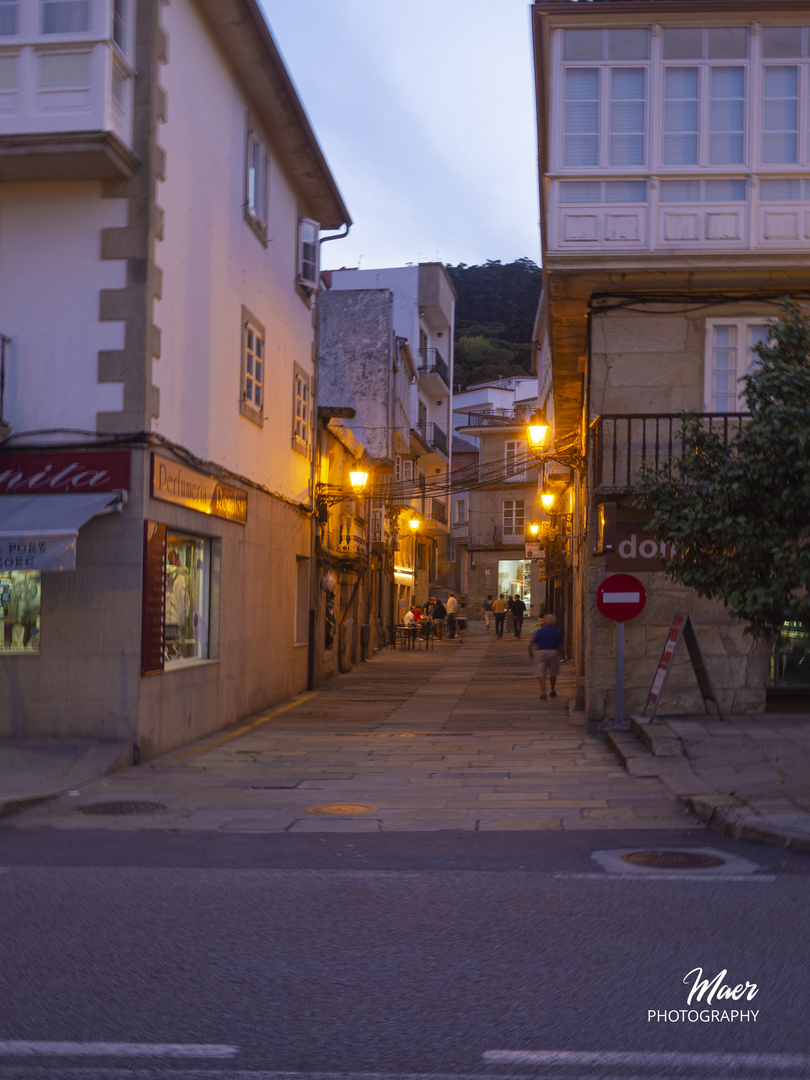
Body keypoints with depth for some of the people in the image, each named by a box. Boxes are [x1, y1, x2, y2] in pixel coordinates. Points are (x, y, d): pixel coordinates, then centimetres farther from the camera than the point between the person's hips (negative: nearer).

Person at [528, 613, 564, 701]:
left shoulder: (538, 632, -4)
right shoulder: (557, 632, -3)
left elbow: (531, 644, -5)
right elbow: (560, 646, -1)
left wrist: (530, 653, 11)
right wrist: (560, 654, 18)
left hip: (540, 653, -1)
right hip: (553, 653, 1)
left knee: (541, 674, 0)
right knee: (553, 673, 19)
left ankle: (543, 693, -12)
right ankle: (552, 691, 32)